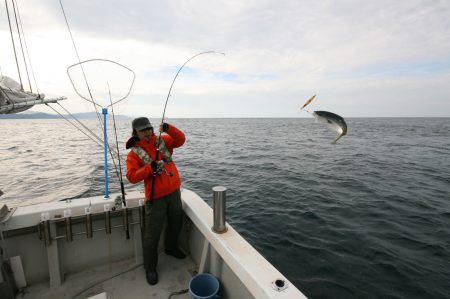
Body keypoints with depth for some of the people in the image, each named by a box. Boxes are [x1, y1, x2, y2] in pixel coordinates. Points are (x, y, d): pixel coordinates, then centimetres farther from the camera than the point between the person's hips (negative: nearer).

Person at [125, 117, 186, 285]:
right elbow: (131, 176, -16)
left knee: (176, 224, 22)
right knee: (152, 235, 2)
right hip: (156, 197, -4)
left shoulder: (162, 141, 5)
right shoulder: (134, 153, -6)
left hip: (174, 191, 5)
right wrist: (150, 168, -28)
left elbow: (180, 139, -5)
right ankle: (150, 268, 26)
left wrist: (169, 129, -20)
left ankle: (171, 248, 50)